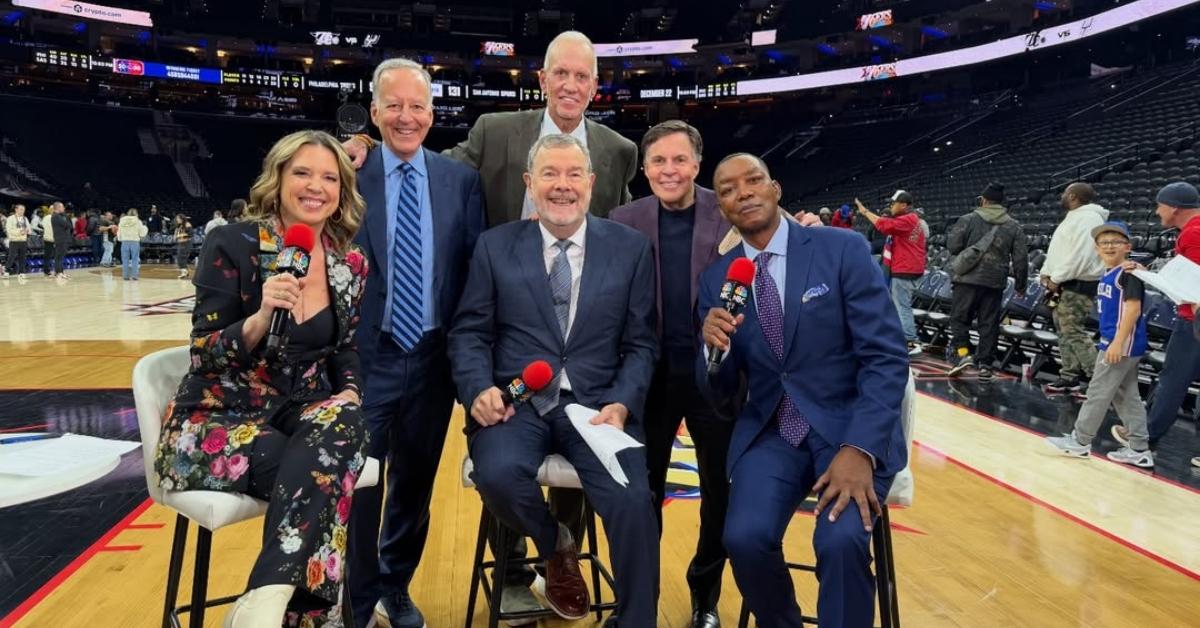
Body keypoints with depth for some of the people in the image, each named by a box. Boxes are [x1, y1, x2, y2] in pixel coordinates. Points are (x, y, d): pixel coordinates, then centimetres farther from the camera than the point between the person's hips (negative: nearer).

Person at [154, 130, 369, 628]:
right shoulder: (232, 246, -9)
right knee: (322, 472, -33)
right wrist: (260, 319, -30)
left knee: (344, 425, -32)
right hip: (220, 418, -4)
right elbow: (205, 355, -11)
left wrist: (350, 391, -7)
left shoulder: (350, 265, 4)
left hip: (304, 415, 4)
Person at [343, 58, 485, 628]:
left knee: (416, 483, 17)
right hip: (367, 356, -2)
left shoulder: (461, 180, 4)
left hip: (434, 359, 3)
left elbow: (476, 267, 3)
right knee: (357, 483, 8)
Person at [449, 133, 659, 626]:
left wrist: (620, 405, -12)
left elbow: (641, 344, 4)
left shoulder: (631, 248, 7)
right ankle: (556, 546, 6)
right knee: (497, 474, -29)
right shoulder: (495, 246, 8)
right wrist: (480, 389, -14)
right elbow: (469, 332, 6)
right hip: (517, 403, 1)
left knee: (632, 500, -26)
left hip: (597, 404, 0)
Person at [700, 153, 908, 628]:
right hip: (770, 432, 3)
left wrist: (859, 448, -22)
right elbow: (721, 390, 5)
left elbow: (886, 356, -9)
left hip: (851, 428, -2)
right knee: (745, 538, -22)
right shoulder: (715, 279, 4)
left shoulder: (844, 250, -5)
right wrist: (713, 347, -19)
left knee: (842, 541, -28)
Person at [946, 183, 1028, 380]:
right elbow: (1020, 259, 6)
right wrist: (1020, 285, 14)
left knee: (959, 318, 7)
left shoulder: (969, 220, -2)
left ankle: (962, 353, -11)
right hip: (995, 282, 3)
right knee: (989, 323, 8)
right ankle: (985, 364, 10)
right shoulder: (1014, 226, 7)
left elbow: (952, 246, -5)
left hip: (968, 278, -2)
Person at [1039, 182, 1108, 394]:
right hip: (1064, 284, 10)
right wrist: (1046, 273, 9)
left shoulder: (1088, 218, -14)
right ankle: (1070, 377, 17)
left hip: (1077, 285, -10)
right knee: (1064, 331, 11)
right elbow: (1057, 250, 22)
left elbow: (1080, 256, -23)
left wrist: (1057, 278, -18)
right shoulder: (1073, 218, 19)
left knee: (1073, 332, -13)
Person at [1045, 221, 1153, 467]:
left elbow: (1133, 309, -21)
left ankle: (1080, 441, 9)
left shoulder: (1128, 274, -15)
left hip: (1124, 344, -10)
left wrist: (1117, 343, -24)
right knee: (1126, 396, 13)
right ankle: (1139, 449, 19)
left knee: (1099, 392, -1)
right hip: (1113, 342, 10)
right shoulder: (1107, 275, 12)